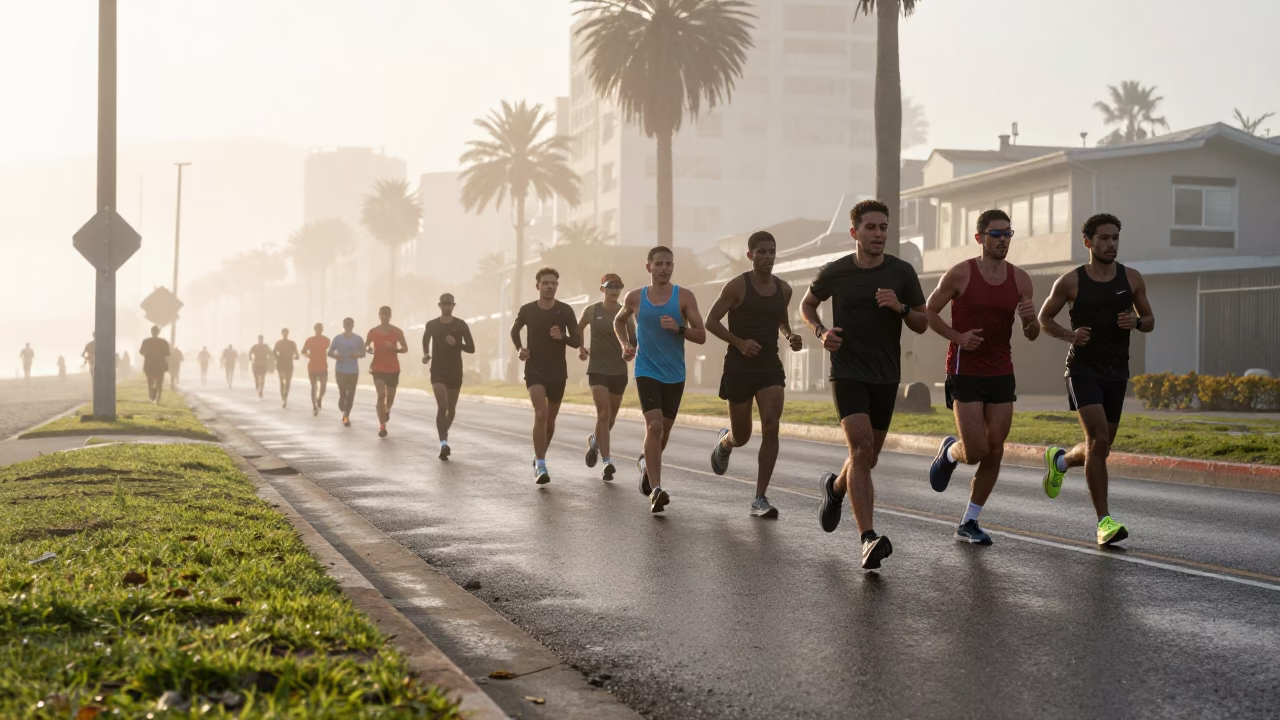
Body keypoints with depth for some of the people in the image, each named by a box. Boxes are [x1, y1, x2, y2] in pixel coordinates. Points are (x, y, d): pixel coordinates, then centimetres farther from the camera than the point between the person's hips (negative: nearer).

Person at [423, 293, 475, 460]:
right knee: (442, 406, -18)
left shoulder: (461, 325, -1)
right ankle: (444, 443, -27)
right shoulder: (432, 325, 1)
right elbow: (425, 342, 21)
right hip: (438, 371, -1)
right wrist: (426, 355, 2)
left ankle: (444, 435, 39)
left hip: (455, 371, 2)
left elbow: (471, 348, -3)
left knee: (451, 408, 13)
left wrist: (456, 344, -20)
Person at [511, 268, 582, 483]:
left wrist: (562, 337, -21)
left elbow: (578, 341, -2)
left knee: (550, 419, 13)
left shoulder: (565, 311, -4)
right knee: (541, 414, -20)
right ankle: (540, 466, -19)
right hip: (534, 370, -2)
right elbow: (514, 331, 18)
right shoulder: (527, 310, -2)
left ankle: (540, 458, 36)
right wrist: (519, 348, 0)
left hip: (558, 372, 2)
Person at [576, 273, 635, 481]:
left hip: (619, 371, 3)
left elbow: (634, 341, 3)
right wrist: (580, 348, 5)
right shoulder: (591, 311, -1)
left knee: (611, 417, 13)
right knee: (603, 413, -17)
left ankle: (594, 441, 45)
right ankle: (607, 462, -18)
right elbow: (578, 329, 18)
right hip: (597, 369, -3)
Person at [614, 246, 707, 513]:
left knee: (664, 430, 14)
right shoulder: (635, 298, 1)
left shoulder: (684, 297, -3)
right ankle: (655, 490, -23)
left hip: (675, 375, 2)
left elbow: (701, 336, -4)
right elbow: (619, 321, 22)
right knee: (654, 425, -20)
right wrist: (625, 345, 5)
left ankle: (646, 462, 47)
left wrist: (679, 329, -22)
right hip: (646, 371, -2)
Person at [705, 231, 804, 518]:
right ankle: (724, 442, 48)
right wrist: (739, 343, -21)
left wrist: (791, 337, 2)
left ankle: (760, 498, -8)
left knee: (771, 429, -14)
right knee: (741, 436, 7)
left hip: (771, 367, 3)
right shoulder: (737, 286, -9)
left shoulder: (783, 289, 6)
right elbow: (711, 321, -8)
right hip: (740, 367, -3)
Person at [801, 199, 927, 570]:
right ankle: (869, 539, -24)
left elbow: (922, 324, 6)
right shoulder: (835, 272, -2)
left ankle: (836, 487, 47)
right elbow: (807, 304, 16)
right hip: (847, 372, -3)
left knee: (868, 458, 13)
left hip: (886, 376, 3)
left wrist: (901, 307, -15)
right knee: (861, 449, -19)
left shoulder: (902, 272, 1)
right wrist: (820, 331, -4)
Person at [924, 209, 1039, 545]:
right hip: (965, 373, -4)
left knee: (995, 452, 1)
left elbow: (1032, 335, 9)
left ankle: (968, 523, 14)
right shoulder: (960, 274, -8)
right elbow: (928, 311, 1)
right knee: (976, 451, -11)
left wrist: (1030, 319, -14)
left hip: (1001, 374, 4)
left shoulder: (1020, 279, 4)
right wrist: (957, 337, -14)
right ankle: (949, 451, 26)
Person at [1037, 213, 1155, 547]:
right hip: (1083, 369, -4)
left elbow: (1150, 321, 13)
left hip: (1117, 372, 4)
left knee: (1100, 447, 10)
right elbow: (1044, 317, 8)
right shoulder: (1070, 281, -3)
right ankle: (1104, 522, -13)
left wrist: (1136, 322, -12)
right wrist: (1069, 335, -11)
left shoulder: (1132, 279, 4)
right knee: (1099, 440, -18)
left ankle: (1059, 460, 44)